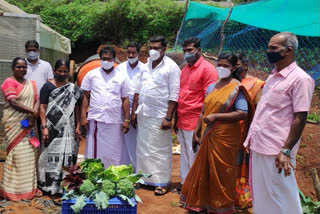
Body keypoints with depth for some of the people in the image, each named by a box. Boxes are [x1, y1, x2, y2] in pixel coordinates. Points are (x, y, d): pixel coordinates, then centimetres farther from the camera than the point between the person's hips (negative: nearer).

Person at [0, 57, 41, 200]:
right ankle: (14, 189, 4)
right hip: (14, 123, -6)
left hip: (29, 123, 6)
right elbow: (13, 102, -14)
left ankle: (29, 186, 17)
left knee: (30, 152, 7)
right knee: (17, 152, -7)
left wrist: (35, 111, -11)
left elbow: (37, 99, 9)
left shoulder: (31, 84, 17)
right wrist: (32, 111, -16)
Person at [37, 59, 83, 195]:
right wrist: (44, 127, -14)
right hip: (52, 128, -3)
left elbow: (76, 108, 12)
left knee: (68, 155, 3)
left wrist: (78, 126, 4)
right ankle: (49, 184, 7)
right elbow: (42, 108, -5)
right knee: (51, 155, -1)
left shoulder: (73, 88, 11)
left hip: (68, 128, 3)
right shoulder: (48, 86, 1)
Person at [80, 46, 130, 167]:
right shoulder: (91, 75, 7)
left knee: (114, 153, 5)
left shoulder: (121, 77, 10)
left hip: (115, 121, 1)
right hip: (95, 120, -1)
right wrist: (83, 117, -2)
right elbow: (85, 96, 6)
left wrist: (126, 120, 4)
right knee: (94, 152, 0)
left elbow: (125, 99, 10)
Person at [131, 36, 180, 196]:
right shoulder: (146, 65, 12)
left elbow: (174, 95, -11)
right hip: (143, 115, 6)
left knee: (161, 151, 1)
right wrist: (134, 111, 11)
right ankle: (144, 178, 26)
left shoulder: (171, 67, -7)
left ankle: (162, 182, 12)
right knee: (143, 148, 12)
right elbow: (138, 89, 16)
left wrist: (168, 118, -16)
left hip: (159, 116, -6)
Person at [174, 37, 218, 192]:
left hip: (195, 122, -7)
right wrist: (176, 118, 16)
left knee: (193, 156, 1)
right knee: (184, 155, 16)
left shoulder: (207, 69, -8)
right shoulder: (184, 69, 16)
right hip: (181, 121, 8)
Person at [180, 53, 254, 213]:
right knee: (205, 170, 14)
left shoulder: (236, 88, -9)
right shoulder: (212, 87, 11)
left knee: (221, 173, 6)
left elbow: (243, 114, -18)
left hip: (225, 138, -6)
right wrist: (196, 133, 10)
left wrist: (216, 116, -21)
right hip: (207, 137, 6)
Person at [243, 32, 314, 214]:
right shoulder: (273, 76, 13)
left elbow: (300, 118, -16)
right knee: (261, 196, 19)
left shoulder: (300, 79, -12)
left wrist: (286, 151, -20)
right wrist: (251, 138, 15)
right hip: (258, 147, 8)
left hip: (276, 151, -8)